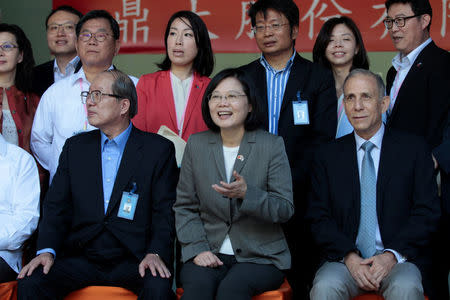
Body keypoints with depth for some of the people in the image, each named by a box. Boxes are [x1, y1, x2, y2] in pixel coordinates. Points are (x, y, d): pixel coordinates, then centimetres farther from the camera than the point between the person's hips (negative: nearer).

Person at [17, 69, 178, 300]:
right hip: (80, 258, 3)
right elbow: (56, 205, 9)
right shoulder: (75, 147, 14)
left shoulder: (159, 149, 4)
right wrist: (47, 250, -8)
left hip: (132, 260, -2)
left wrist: (155, 253, -18)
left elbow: (165, 210, -1)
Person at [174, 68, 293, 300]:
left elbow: (285, 209, -5)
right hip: (209, 253, 2)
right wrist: (197, 248, -8)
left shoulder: (272, 145, 0)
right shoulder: (196, 144, 8)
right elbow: (184, 206, 8)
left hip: (259, 255, -1)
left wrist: (247, 193, -22)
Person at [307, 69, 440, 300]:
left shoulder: (414, 148, 6)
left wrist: (392, 255, -13)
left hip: (398, 259, -1)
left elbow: (427, 212, 1)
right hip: (345, 260, 1)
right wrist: (348, 256, -12)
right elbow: (319, 217, 5)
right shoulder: (328, 156, 11)